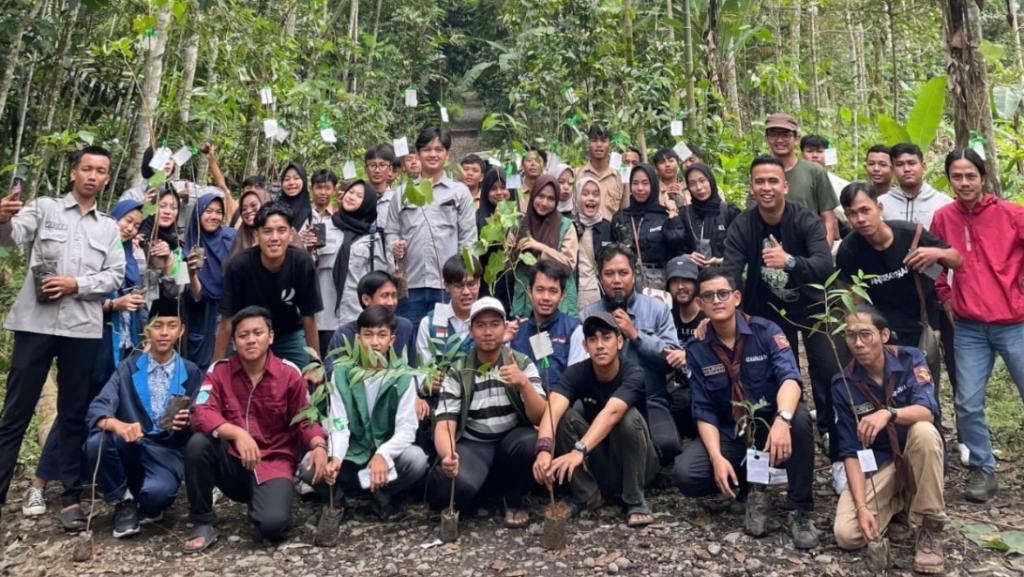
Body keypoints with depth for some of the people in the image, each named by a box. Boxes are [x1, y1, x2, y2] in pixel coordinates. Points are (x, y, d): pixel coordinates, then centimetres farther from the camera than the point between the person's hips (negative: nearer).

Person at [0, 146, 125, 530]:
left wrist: (77, 284, -11)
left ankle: (72, 498, 13)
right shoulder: (44, 208, 6)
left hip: (83, 328, 2)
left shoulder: (109, 228, 14)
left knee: (74, 414, 7)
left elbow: (115, 276, 6)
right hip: (35, 322, -2)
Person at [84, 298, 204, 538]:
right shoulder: (129, 367, 4)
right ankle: (123, 502, -3)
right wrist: (117, 424, -33)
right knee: (97, 443, -31)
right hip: (128, 447, 2)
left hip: (166, 451, -2)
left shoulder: (191, 373, 3)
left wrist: (186, 424, -25)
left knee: (157, 492, -34)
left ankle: (147, 508, 7)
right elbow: (96, 409, -10)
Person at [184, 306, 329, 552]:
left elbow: (305, 421, 1)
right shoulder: (219, 371, -4)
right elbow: (201, 414, -18)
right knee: (198, 443, -29)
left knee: (273, 524, -27)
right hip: (232, 462, 2)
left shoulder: (289, 374, -6)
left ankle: (264, 499, 13)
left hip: (274, 463, -2)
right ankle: (202, 523, -9)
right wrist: (238, 433, -36)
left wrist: (319, 446, -21)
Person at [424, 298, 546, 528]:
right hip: (472, 445, -1)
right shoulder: (457, 373, -4)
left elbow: (540, 418, -11)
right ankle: (462, 500, 6)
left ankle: (513, 499, -3)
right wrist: (447, 455, -36)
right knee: (457, 484, -34)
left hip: (512, 440, 2)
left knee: (531, 442, -33)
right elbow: (444, 425, -13)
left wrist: (524, 383, -31)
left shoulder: (522, 364, -2)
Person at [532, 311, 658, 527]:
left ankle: (635, 499, -14)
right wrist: (544, 449, -52)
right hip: (598, 463, 3)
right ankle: (587, 494, -7)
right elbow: (553, 409, -32)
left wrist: (579, 450, -57)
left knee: (628, 416, -32)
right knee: (564, 416, -21)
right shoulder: (577, 373, -14)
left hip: (635, 464, -3)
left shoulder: (633, 374, -23)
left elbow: (611, 412, -42)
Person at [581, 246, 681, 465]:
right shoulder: (588, 314, 10)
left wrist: (635, 334, -6)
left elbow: (673, 359, -2)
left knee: (666, 444, -29)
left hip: (650, 403, 0)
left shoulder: (657, 309, 9)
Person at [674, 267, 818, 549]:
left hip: (771, 426, -1)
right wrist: (717, 457, -21)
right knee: (685, 474, -25)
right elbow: (704, 411, -5)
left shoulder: (766, 331, -9)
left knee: (799, 417, -36)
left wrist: (782, 419, -46)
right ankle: (750, 489, 3)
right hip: (730, 435, 1)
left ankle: (801, 512, -18)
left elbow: (790, 377, -26)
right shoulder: (697, 350, -4)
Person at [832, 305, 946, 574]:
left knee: (924, 431, -36)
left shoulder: (910, 359, -12)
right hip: (875, 462, 1)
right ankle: (898, 500, 12)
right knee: (847, 535, -21)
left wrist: (889, 414, -49)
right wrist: (862, 506, -22)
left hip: (915, 455, 0)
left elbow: (928, 411, -28)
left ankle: (930, 529, -18)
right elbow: (851, 450, -12)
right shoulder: (843, 384, -11)